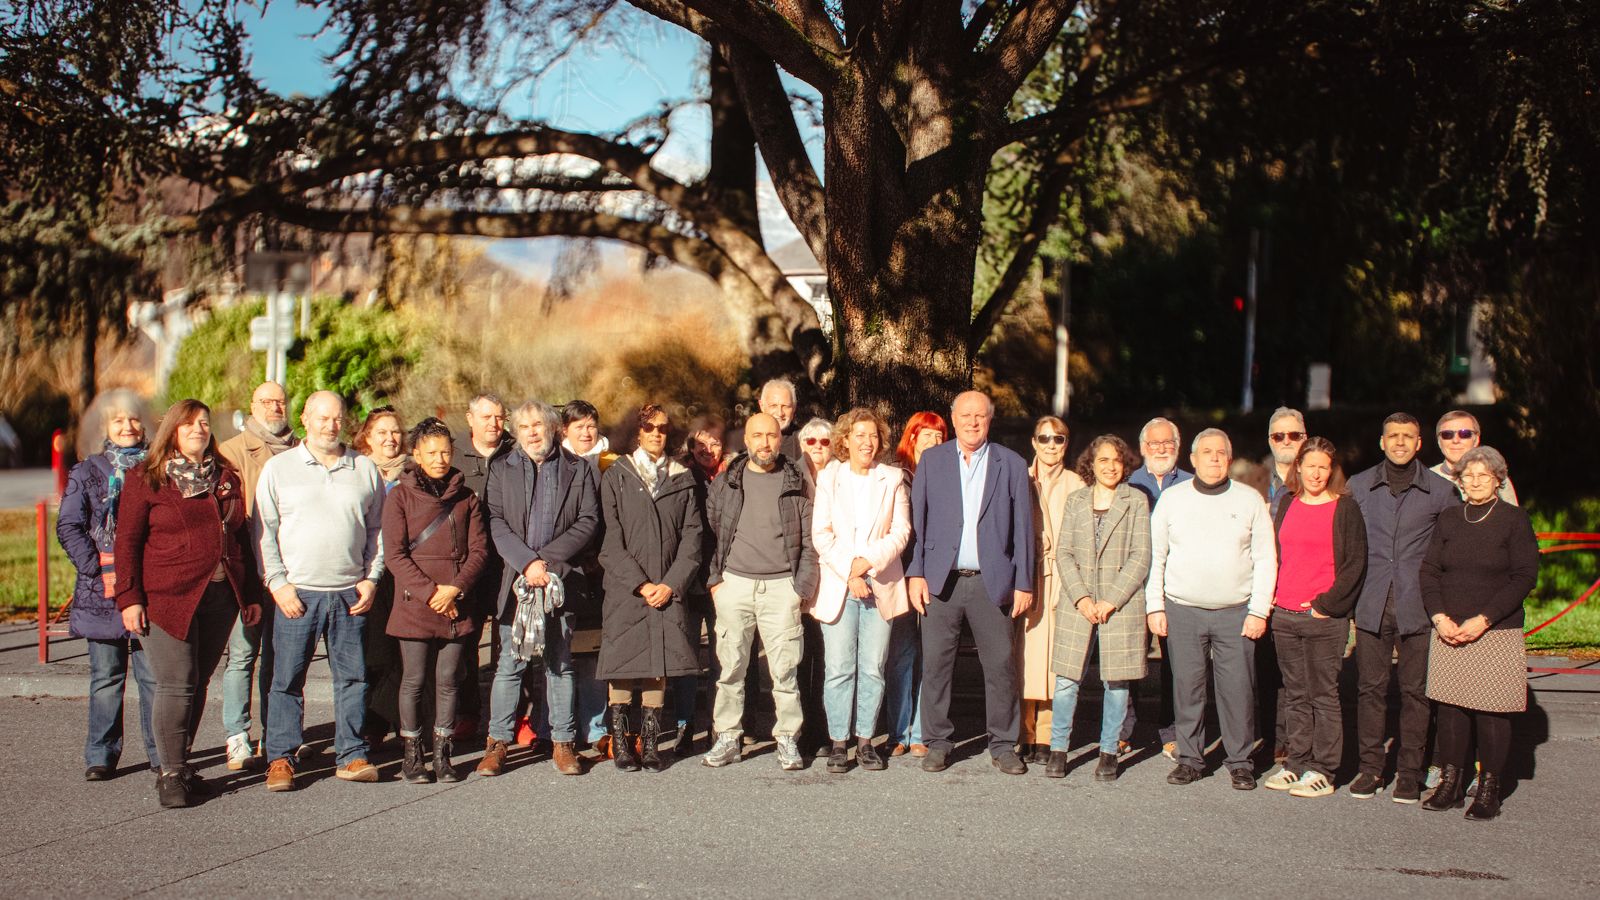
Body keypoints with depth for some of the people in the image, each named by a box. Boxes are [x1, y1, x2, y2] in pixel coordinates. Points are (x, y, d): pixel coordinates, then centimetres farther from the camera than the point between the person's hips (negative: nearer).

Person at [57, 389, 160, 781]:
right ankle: (101, 756, 10)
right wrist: (94, 567, -9)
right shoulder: (87, 472, 10)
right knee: (106, 675, 4)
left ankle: (161, 753, 5)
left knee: (154, 673, -2)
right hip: (103, 588, 0)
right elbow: (69, 525, 4)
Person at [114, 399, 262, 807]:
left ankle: (180, 764, 16)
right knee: (177, 685, -7)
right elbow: (127, 543, 0)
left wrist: (252, 594, 14)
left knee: (198, 684, 7)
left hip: (220, 597, 4)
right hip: (168, 598, -4)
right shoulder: (145, 480, 2)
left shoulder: (226, 478, 15)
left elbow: (241, 537, 18)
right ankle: (171, 774, 0)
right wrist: (129, 598, -8)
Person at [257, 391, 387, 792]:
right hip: (297, 593, -2)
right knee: (287, 679, 0)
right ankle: (281, 758, 9)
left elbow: (378, 529, 14)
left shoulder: (365, 469, 10)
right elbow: (264, 531, 3)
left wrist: (371, 579, 4)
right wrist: (278, 583, -6)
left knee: (352, 677, 5)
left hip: (350, 593, 2)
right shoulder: (279, 468, 5)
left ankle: (351, 755, 13)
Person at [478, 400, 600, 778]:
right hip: (515, 578, 0)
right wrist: (527, 562, -13)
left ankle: (563, 743, 12)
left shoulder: (579, 470, 8)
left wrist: (546, 559, -10)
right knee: (509, 663, 0)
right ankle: (497, 742, 7)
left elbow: (589, 521, 0)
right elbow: (496, 523, 0)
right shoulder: (501, 469, 10)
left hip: (561, 577, 0)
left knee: (560, 663, 6)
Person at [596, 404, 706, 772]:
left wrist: (671, 584, -6)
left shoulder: (683, 480, 12)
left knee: (659, 663, -1)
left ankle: (650, 741, 6)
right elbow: (611, 539, -1)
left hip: (668, 588, 2)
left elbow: (692, 536, 6)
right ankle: (620, 740, 4)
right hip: (624, 587, -2)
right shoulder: (616, 477, 6)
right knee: (622, 661, -4)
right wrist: (640, 584, -9)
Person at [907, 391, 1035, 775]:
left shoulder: (1012, 465, 6)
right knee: (936, 665, 2)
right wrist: (915, 573, -1)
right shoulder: (931, 461, 8)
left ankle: (1003, 745, 13)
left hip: (993, 582, 0)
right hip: (941, 581, 0)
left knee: (1001, 665, 2)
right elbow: (917, 521, 7)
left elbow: (1022, 528, 5)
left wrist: (1024, 583, 1)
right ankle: (937, 743, 12)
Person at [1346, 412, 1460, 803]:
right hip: (1371, 606, 1)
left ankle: (1409, 772, 10)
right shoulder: (1358, 486, 8)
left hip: (1419, 606, -1)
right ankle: (1370, 767, 13)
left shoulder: (1441, 491, 3)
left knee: (1415, 691, 3)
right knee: (1370, 688, 4)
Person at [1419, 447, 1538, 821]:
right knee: (1450, 706, 3)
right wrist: (1439, 617, -7)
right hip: (1448, 632, 4)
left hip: (1497, 632, -3)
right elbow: (1428, 571, 9)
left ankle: (1489, 789, 5)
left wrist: (1483, 620, -13)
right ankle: (1450, 782, 11)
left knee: (1491, 711, -3)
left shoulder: (1515, 520, -1)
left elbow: (1524, 577, -6)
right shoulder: (1448, 520, 11)